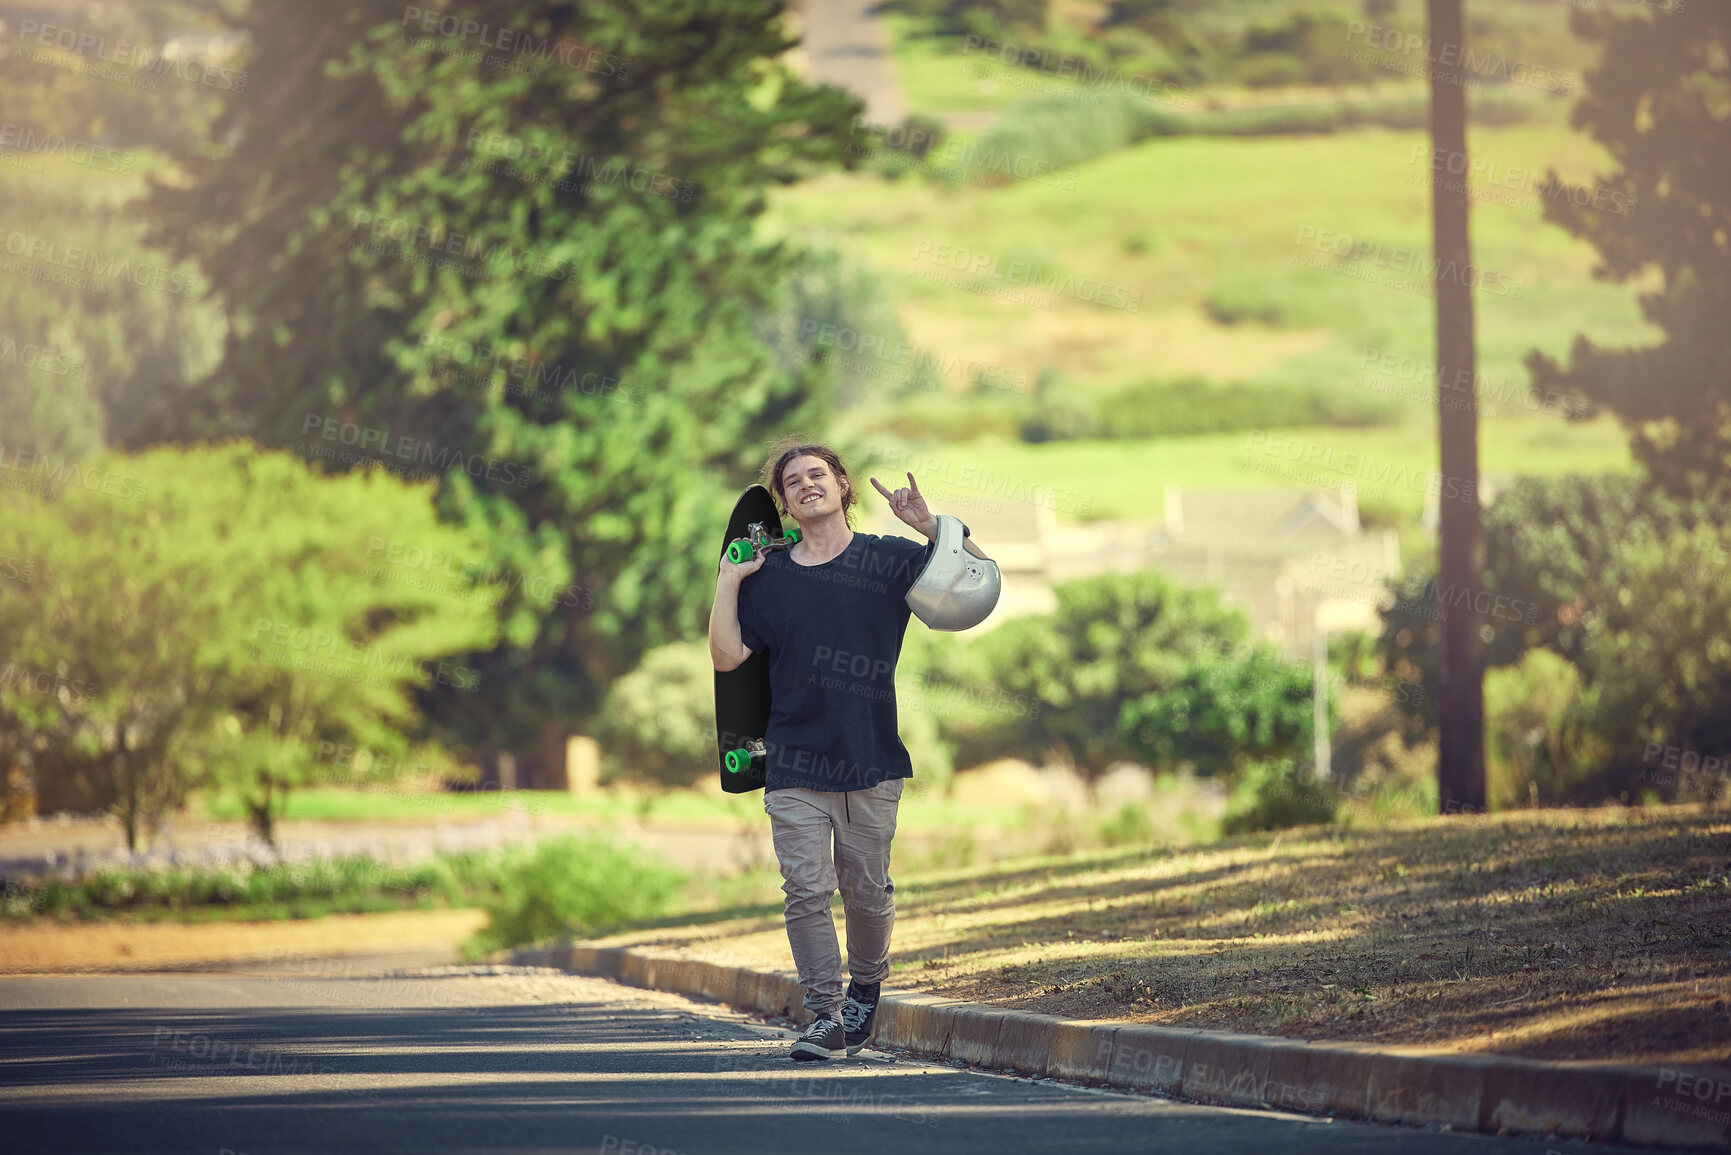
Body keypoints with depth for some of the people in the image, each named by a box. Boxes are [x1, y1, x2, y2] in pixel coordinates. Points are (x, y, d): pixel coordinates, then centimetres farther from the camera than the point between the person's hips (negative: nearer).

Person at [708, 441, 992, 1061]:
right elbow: (726, 655, 4)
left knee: (867, 891, 4)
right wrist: (728, 582, -2)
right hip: (795, 765, 0)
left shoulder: (888, 560, 5)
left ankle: (865, 989, 27)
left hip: (873, 760, 0)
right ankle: (825, 1013, -3)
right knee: (806, 890, -7)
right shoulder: (768, 576, 8)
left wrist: (930, 527, -11)